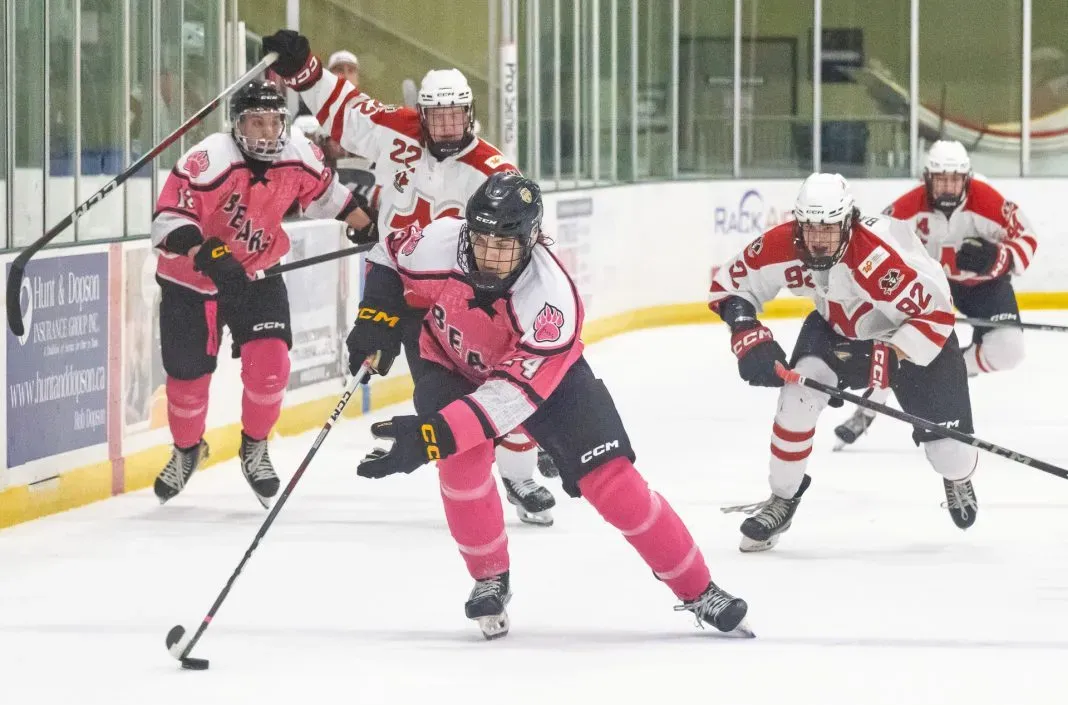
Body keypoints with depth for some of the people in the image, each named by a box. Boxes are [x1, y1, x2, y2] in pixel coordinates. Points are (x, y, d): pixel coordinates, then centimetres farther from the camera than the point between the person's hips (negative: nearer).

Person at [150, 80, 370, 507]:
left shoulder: (298, 156, -12)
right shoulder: (209, 160, -28)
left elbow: (323, 192, 9)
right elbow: (169, 220, -32)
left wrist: (368, 225, 12)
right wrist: (208, 255, -47)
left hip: (256, 274, 3)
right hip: (191, 280, -3)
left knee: (269, 361, -15)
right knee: (188, 375, 6)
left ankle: (254, 449, 12)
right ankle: (186, 452, 36)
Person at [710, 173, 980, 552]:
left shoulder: (878, 257, -41)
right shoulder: (781, 246, -26)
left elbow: (936, 314, -37)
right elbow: (728, 285, -11)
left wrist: (887, 358, -43)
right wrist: (748, 335, -25)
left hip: (910, 329, -4)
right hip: (836, 326, 4)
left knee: (945, 438, -5)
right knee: (798, 396, -20)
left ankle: (958, 478, 35)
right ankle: (782, 499, -1)